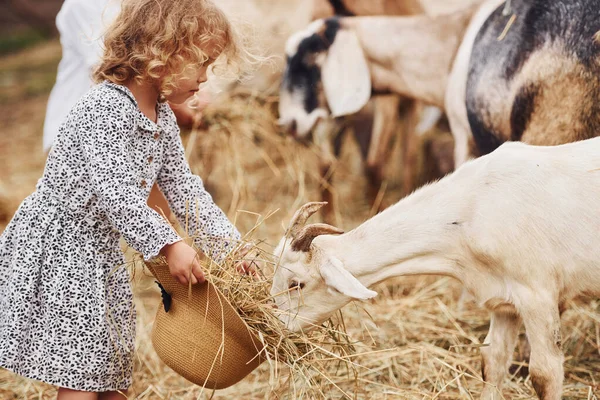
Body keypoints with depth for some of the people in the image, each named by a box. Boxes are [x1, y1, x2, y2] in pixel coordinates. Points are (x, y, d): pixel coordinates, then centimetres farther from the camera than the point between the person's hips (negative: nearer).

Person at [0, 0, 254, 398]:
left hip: (102, 255, 10)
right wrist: (169, 244, -34)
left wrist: (229, 245, 4)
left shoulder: (163, 119, 7)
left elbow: (185, 190, 11)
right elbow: (114, 192, -31)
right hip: (57, 251, -9)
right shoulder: (104, 108, -23)